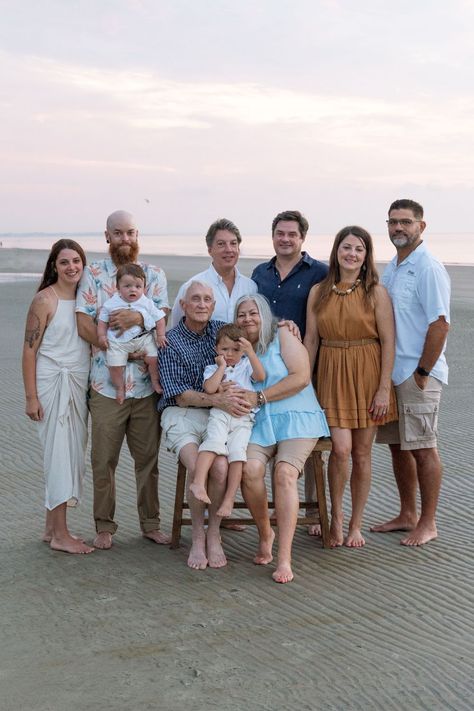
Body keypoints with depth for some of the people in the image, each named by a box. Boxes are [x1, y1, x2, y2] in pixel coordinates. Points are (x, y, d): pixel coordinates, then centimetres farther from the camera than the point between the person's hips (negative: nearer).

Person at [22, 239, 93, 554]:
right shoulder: (45, 300, -9)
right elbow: (30, 349, -10)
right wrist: (31, 397, -14)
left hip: (80, 383, 7)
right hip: (53, 383, -7)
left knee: (73, 454, 9)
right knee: (60, 454, -6)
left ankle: (52, 528, 20)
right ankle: (60, 534, 1)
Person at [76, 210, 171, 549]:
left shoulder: (155, 274, 10)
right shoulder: (93, 274, 3)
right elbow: (85, 325, -5)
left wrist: (138, 317, -24)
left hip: (147, 383, 2)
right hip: (106, 384, -2)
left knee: (148, 457, 9)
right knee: (104, 459, 4)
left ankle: (151, 523, 22)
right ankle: (105, 526, 17)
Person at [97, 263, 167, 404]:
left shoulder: (147, 303, -2)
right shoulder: (111, 304, -2)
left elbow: (159, 318, 4)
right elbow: (102, 321, 8)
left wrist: (161, 335, -3)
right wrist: (101, 336, -2)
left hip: (142, 338, 0)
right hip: (118, 341, 0)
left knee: (154, 358, -11)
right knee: (115, 365, -9)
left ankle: (155, 381, 13)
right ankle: (120, 388, 15)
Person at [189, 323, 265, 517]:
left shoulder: (246, 365, 22)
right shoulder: (212, 369, 19)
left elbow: (260, 376, -1)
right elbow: (210, 388, -3)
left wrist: (251, 353, -7)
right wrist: (222, 366, 4)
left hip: (243, 417, 0)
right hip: (220, 413, 0)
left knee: (237, 450, -21)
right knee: (214, 441, -30)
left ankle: (229, 498, -18)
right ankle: (198, 483, -37)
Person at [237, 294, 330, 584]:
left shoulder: (283, 336, 6)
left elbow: (301, 377, -7)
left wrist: (259, 397, -9)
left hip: (296, 418, -3)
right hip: (257, 423, 3)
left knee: (285, 472, -27)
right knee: (250, 469, -27)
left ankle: (285, 559, -30)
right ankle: (265, 533, -2)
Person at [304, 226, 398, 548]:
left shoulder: (376, 292, -2)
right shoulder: (318, 292, 5)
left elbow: (388, 342, -5)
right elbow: (311, 340, 7)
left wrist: (384, 388, -10)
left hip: (367, 376, -1)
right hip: (331, 375, 1)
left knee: (362, 453, 5)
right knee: (341, 449, -12)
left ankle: (356, 525, 19)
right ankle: (336, 515, 12)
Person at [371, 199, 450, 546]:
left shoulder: (428, 269, -12)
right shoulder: (391, 269, 15)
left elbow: (440, 325, -17)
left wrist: (422, 373, -16)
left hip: (418, 374, -8)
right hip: (390, 372, 8)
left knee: (422, 448, -1)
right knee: (398, 445, 13)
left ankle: (428, 523, 9)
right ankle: (407, 515, 25)